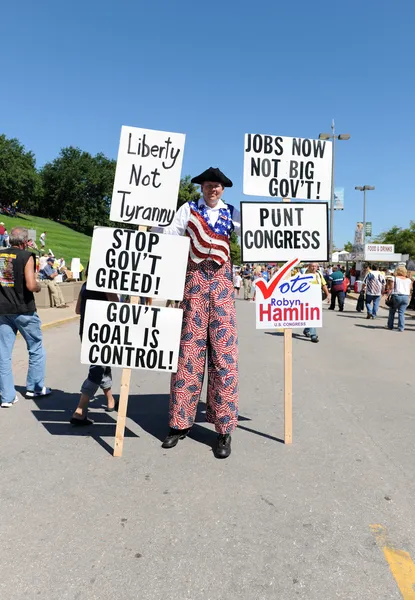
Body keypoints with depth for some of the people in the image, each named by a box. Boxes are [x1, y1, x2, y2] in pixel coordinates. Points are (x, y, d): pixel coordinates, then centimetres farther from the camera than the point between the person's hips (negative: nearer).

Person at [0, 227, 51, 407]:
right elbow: (31, 285, -19)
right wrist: (39, 286, 1)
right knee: (36, 349, 14)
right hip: (24, 310, -4)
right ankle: (35, 387, 22)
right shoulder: (26, 256, -10)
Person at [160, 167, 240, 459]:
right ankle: (180, 422, 12)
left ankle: (224, 429, 5)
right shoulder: (188, 209, 9)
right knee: (189, 352, 0)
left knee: (223, 354, -3)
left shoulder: (232, 213, 13)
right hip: (195, 281, -1)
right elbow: (169, 237, 5)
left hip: (222, 284, 1)